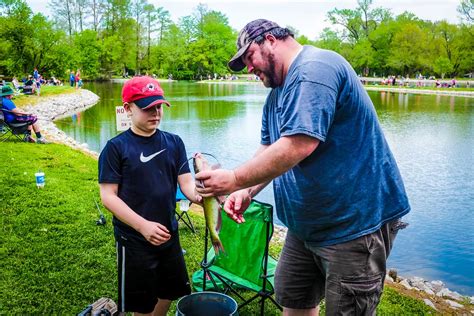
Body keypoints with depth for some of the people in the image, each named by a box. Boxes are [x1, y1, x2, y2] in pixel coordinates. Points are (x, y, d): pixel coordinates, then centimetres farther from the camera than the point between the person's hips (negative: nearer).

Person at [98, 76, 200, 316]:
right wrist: (143, 225, -23)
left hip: (169, 235, 4)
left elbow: (186, 182, -4)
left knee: (170, 292, 21)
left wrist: (200, 196, -27)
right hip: (134, 240, -4)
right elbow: (108, 196, -13)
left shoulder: (174, 143, 1)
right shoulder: (116, 148, -11)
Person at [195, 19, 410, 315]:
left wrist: (235, 180, -23)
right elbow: (269, 149, 13)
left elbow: (298, 145, -31)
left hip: (355, 222, -10)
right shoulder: (279, 91, 13)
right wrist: (247, 192, -4)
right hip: (306, 224, 10)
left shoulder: (314, 69, -21)